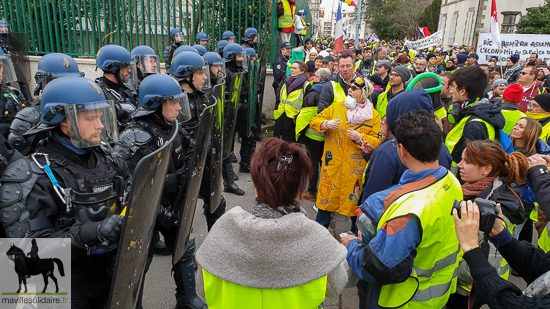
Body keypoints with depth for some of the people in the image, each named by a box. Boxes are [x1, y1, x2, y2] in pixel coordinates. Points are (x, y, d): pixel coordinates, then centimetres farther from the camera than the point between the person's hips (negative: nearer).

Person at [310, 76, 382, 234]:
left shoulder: (373, 115, 1)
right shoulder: (336, 107, 5)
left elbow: (377, 141, -1)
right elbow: (314, 120, 7)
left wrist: (360, 138, -17)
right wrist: (325, 124, -13)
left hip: (356, 166, -1)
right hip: (332, 163, 1)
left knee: (355, 197, 10)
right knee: (326, 193, 8)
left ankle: (356, 231, 32)